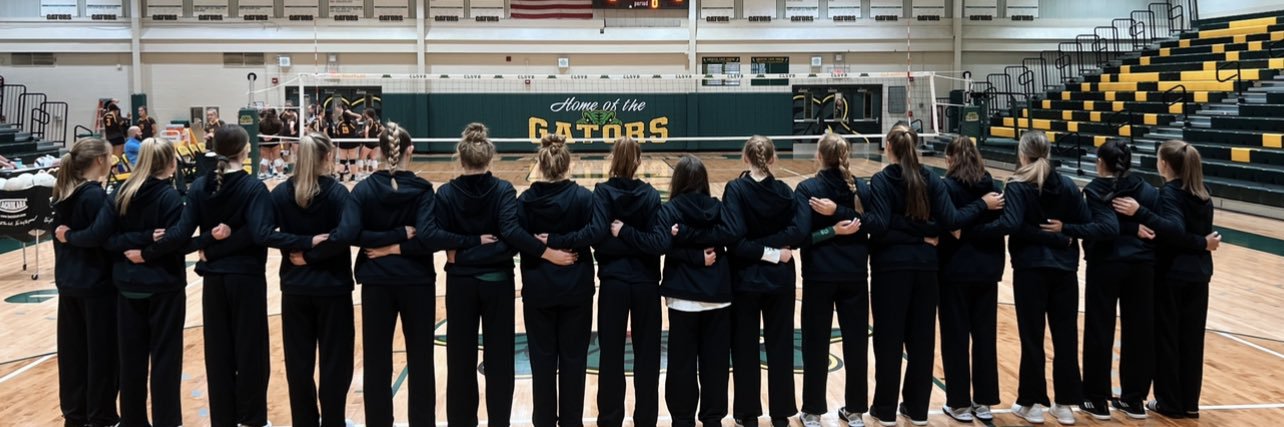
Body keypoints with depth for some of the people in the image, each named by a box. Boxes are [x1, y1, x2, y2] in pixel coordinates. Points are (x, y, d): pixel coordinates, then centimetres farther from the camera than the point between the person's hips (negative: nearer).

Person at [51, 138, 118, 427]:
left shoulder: (63, 192, 8)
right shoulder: (95, 194, -17)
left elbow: (59, 231, 12)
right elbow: (100, 234, -31)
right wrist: (71, 237, -15)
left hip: (67, 281, 8)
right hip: (96, 283, -8)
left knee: (72, 349, 15)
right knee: (102, 350, 2)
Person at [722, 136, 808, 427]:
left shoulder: (735, 189, -10)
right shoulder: (784, 191, -2)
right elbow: (800, 231, -16)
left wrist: (763, 251, -12)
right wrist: (775, 249, -11)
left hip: (745, 279, -2)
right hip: (780, 279, 2)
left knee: (745, 346, 9)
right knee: (780, 345, 11)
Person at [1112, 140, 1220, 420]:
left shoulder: (1170, 191, -13)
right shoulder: (1202, 195, 10)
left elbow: (1175, 230, -27)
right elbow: (1203, 231, 3)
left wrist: (1140, 213, -29)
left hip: (1171, 274, -7)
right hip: (1199, 274, 7)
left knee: (1166, 338, 4)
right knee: (1191, 338, 11)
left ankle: (1170, 403, 11)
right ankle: (1189, 403, 18)